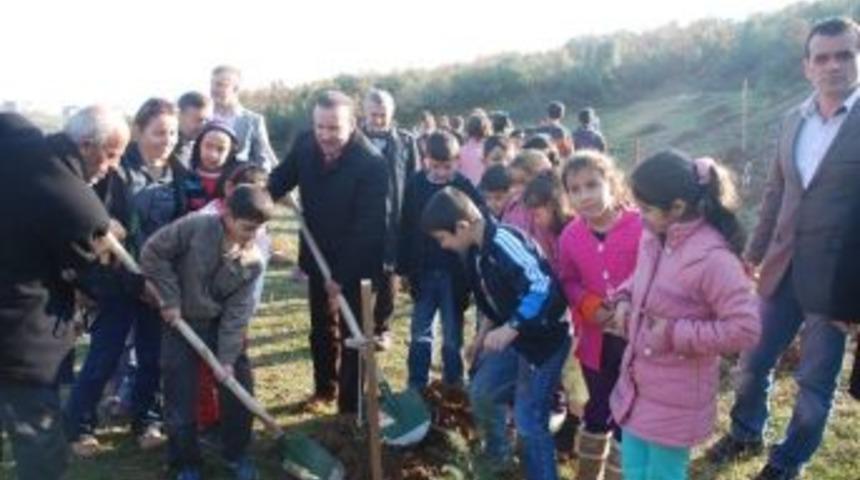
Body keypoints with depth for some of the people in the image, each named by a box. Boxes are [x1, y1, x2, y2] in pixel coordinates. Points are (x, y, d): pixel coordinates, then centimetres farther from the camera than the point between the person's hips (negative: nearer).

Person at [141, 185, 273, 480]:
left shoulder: (252, 262, -14)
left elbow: (237, 312, -12)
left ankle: (237, 454, 24)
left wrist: (227, 358, -15)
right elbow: (152, 253, -16)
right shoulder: (195, 227, -24)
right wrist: (170, 298, -17)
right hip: (181, 322, -2)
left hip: (222, 325, 3)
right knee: (180, 396, 1)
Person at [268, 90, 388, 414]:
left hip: (357, 264, -6)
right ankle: (325, 387, 42)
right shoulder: (305, 145, -9)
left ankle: (350, 406, 18)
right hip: (319, 256, 6)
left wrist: (342, 273, -23)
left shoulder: (372, 163, -26)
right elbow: (280, 180, 6)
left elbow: (367, 227, -25)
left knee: (353, 334, 5)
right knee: (321, 328, 21)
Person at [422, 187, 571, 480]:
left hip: (545, 338, -9)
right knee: (482, 392, 17)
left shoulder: (503, 241, -26)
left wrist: (511, 328, -34)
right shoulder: (477, 250, 3)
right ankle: (497, 456, 35)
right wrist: (486, 329, 15)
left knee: (529, 421, -4)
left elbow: (542, 287, -34)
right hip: (515, 336, 9)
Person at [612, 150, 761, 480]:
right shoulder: (652, 239, -1)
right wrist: (623, 298, -1)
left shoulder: (712, 257, -26)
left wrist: (675, 333, -23)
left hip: (675, 400, -7)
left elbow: (745, 329, -26)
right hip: (636, 384, 7)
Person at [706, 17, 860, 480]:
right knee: (753, 362, 18)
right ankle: (746, 433, 43)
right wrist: (753, 252, 15)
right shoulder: (793, 120, 5)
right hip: (782, 271, 5)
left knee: (815, 383, 11)